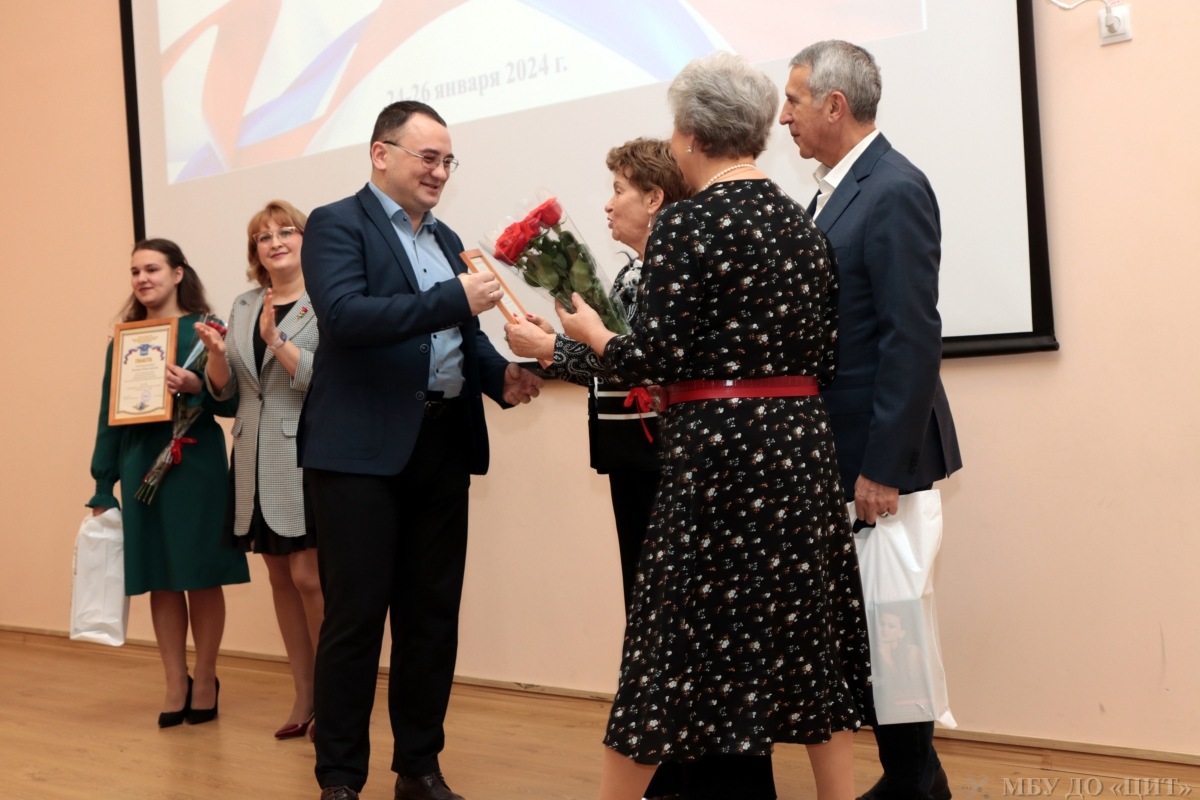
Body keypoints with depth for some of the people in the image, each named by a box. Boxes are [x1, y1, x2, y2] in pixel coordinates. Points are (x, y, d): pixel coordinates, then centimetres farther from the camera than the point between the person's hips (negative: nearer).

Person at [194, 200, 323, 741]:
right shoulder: (243, 306, 13)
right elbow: (223, 389, 14)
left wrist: (276, 340, -21)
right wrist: (215, 352, -6)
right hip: (257, 461, 6)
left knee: (308, 576, -7)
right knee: (280, 578, 9)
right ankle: (304, 696, 18)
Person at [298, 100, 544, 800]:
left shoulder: (446, 238, 18)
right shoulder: (338, 225, -3)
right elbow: (344, 315, -19)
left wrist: (501, 375, 0)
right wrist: (453, 298, -22)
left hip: (442, 446, 7)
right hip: (362, 449, -7)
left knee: (433, 614, 11)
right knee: (356, 616, -1)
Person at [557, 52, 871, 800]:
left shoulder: (686, 223, -11)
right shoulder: (804, 223, 8)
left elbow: (656, 358, -14)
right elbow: (828, 357, 9)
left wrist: (592, 332, 5)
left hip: (718, 449, -6)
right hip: (802, 443, 6)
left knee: (677, 638, 4)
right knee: (808, 634, 12)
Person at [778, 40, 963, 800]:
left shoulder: (894, 190, -16)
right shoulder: (840, 188, 13)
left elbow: (914, 337, -21)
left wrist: (883, 465, -22)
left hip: (877, 447, -9)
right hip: (839, 445, 9)